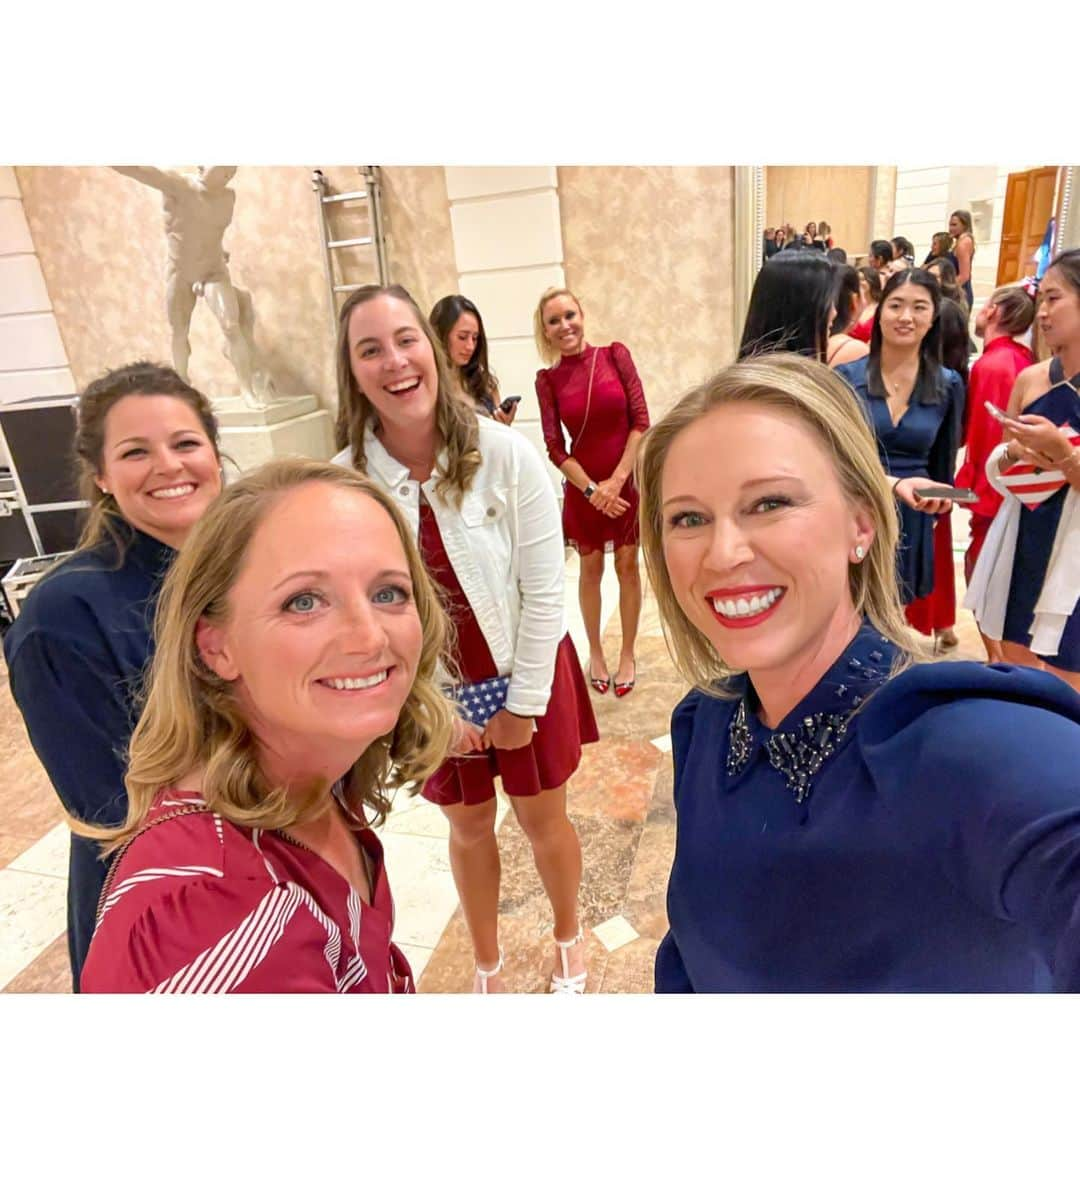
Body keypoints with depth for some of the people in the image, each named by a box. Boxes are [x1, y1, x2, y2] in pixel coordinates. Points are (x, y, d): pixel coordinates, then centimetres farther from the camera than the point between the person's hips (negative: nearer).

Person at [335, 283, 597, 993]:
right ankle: (488, 964, 50)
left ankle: (569, 935, 51)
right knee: (469, 826, 21)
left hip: (526, 674, -1)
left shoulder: (507, 455, -19)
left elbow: (544, 592, -14)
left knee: (543, 818, 18)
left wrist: (524, 702, -9)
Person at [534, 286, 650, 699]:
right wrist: (592, 488, -15)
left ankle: (627, 654, 24)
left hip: (628, 479, 0)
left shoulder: (615, 355, -4)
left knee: (627, 566, 9)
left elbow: (641, 421, -7)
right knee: (591, 569, 11)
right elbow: (555, 448, -6)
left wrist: (617, 480, -13)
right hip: (583, 487, 0)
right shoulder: (547, 380, -3)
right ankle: (595, 652, 27)